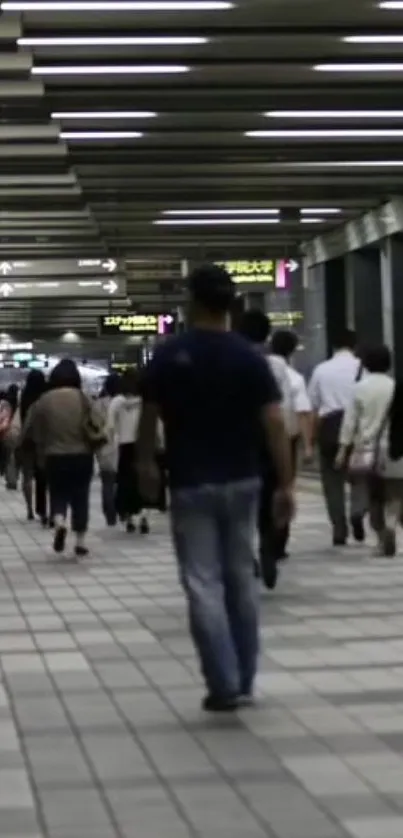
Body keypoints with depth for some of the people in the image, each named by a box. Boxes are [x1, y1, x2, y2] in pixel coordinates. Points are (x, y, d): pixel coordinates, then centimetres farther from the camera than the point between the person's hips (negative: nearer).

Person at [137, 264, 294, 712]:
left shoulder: (168, 356, -5)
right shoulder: (249, 357, -3)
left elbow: (149, 418, 3)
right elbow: (274, 424, -9)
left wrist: (146, 464, 20)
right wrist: (286, 484, -5)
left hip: (191, 486, -2)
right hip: (242, 483, 3)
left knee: (203, 584, -2)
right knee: (241, 579, 14)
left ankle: (225, 685, -10)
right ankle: (244, 679, 19)